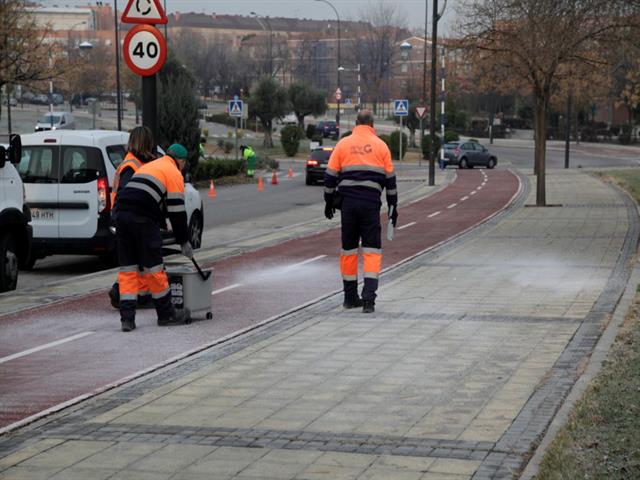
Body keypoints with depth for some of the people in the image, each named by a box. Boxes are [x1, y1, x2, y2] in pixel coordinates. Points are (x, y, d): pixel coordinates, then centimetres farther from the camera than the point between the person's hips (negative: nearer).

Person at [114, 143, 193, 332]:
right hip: (142, 219, -7)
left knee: (127, 269, 9)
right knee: (154, 268, 3)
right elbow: (177, 211, 1)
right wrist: (184, 241, 8)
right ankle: (166, 314, 14)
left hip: (122, 214, 7)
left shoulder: (148, 166, 29)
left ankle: (127, 318, 5)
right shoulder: (174, 174, 5)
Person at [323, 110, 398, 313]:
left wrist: (329, 201, 16)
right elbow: (390, 179, 6)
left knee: (348, 249, 11)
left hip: (347, 202, 1)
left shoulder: (343, 144, 6)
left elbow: (330, 176, 6)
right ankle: (369, 296, -13)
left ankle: (350, 297, 16)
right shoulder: (380, 146, 5)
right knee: (372, 250, 1)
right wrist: (393, 206, 13)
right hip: (371, 203, -1)